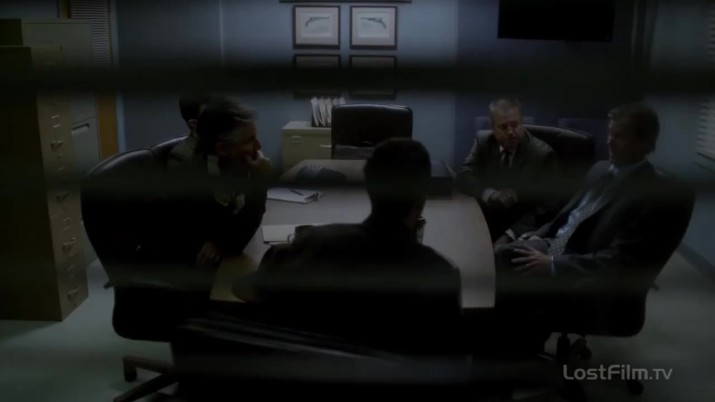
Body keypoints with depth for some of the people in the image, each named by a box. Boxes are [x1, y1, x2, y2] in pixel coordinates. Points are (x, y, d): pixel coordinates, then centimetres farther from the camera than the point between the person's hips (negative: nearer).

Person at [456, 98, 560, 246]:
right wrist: (491, 195, -26)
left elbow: (545, 208, -14)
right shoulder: (483, 141, 0)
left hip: (521, 231, -4)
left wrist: (508, 236, -25)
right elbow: (464, 178, -7)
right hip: (485, 222, 4)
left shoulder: (542, 154, -12)